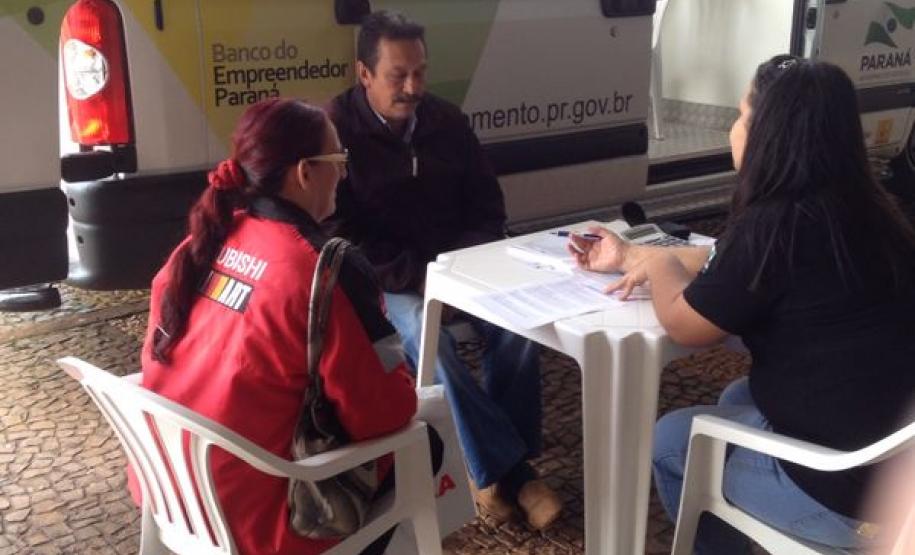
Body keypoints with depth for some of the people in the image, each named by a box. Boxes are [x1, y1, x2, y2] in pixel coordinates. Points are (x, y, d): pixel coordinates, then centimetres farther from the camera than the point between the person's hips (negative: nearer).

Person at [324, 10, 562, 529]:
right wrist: (417, 274, -21)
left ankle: (498, 467, -12)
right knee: (431, 340, -34)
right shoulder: (335, 129, -8)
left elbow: (487, 204, 12)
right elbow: (341, 234, -13)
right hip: (381, 281, -4)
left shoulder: (447, 120, 7)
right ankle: (511, 469, -23)